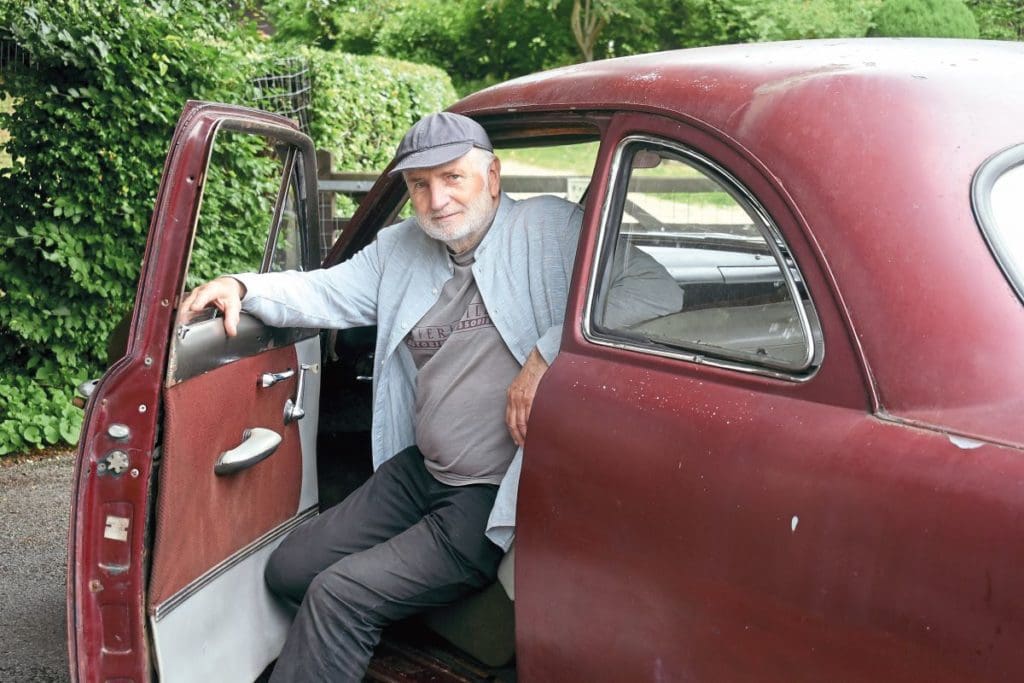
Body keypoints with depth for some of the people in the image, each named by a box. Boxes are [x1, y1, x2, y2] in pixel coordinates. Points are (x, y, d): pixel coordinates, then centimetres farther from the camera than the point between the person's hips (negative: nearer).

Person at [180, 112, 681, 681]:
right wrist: (241, 288, -7)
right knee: (289, 571, 10)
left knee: (339, 593, -14)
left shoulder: (551, 229, -11)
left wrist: (549, 353, -28)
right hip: (419, 471, 8)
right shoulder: (401, 248, 11)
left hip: (496, 498, -8)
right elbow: (324, 294, 11)